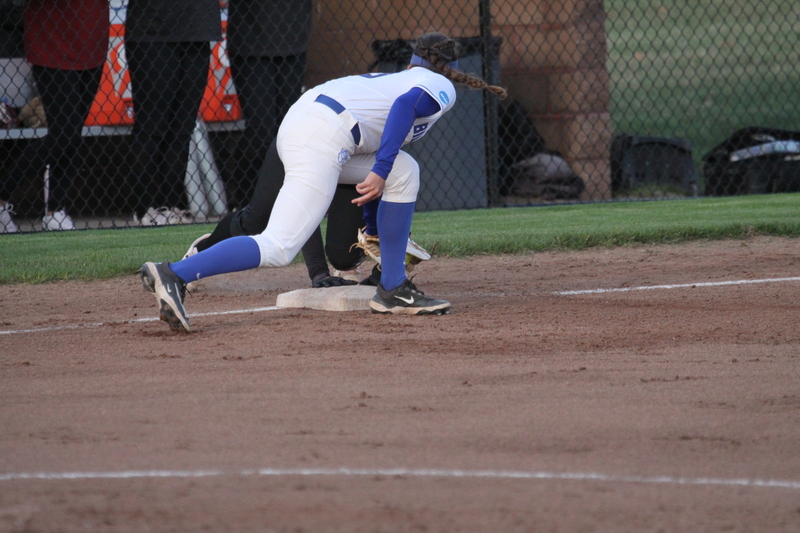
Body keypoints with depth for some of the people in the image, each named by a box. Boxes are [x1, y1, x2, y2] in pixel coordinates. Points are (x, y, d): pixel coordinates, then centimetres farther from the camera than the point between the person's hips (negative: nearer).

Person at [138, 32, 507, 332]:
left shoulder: (400, 77, 36)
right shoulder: (442, 87, 13)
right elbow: (405, 104, -11)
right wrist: (380, 172, -17)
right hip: (321, 139, -9)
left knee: (404, 172, 20)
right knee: (279, 248, -16)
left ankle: (393, 291, 16)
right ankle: (173, 275, -28)